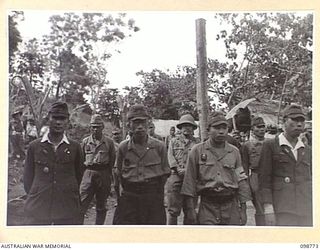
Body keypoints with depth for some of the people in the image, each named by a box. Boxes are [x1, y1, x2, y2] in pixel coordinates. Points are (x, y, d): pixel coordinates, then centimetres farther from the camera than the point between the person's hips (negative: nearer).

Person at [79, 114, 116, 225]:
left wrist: (107, 173, 7)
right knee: (82, 204, -8)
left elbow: (113, 159, 9)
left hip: (104, 174, 0)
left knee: (101, 205, 10)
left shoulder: (109, 142, 4)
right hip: (88, 173, 0)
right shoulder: (85, 141, 7)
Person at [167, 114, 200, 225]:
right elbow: (170, 157, 4)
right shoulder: (173, 141, 16)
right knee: (173, 210, -2)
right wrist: (178, 169, -11)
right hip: (175, 177, 0)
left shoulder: (197, 143, 12)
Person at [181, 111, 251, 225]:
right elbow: (190, 180, 0)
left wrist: (243, 208, 6)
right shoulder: (197, 151, 0)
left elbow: (241, 181, 9)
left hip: (232, 207, 3)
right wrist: (190, 209, -3)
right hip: (207, 207, -2)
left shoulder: (234, 152, 8)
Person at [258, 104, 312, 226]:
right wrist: (268, 208, -13)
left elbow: (311, 180, 17)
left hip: (306, 212, 5)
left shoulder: (307, 150, 14)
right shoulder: (270, 145, 0)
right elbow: (264, 179, -5)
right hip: (281, 211, -4)